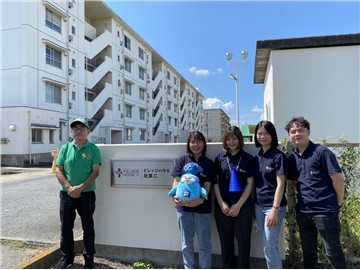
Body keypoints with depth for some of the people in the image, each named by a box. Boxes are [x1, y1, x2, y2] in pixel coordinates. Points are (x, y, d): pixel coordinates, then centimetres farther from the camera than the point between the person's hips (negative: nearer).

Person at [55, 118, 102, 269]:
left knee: (88, 227, 8)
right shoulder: (65, 148, 4)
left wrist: (80, 187, -18)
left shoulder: (93, 149, -3)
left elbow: (95, 172, -9)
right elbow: (58, 170, 0)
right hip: (67, 194, 2)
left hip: (87, 194, -2)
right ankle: (67, 257, 31)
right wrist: (69, 187, -13)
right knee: (66, 227, 13)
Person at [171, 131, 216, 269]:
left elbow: (207, 185, -7)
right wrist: (175, 196, -22)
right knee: (186, 243, 15)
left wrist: (200, 199, -26)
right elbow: (176, 181, -3)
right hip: (183, 206, 1)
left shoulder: (209, 163, 0)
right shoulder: (182, 160, 1)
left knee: (204, 243, 11)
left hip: (202, 207, -1)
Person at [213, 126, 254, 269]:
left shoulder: (248, 158, 0)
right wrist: (221, 203, -6)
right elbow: (215, 182, 4)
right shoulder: (219, 158, 5)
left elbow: (250, 184, -3)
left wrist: (238, 205, -9)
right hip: (222, 207, 2)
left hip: (243, 207, -2)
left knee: (243, 243, 8)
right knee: (225, 243, 12)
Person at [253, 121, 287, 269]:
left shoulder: (278, 156, -10)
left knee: (270, 247, -2)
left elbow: (280, 184, -13)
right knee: (267, 246, 14)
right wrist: (254, 207, 9)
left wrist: (274, 209, -18)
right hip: (259, 205, 6)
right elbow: (256, 183, 11)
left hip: (273, 206, -6)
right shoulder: (257, 157, 9)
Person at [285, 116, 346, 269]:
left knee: (333, 252, 7)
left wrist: (337, 205, -3)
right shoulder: (291, 158, 7)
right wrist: (300, 202, 9)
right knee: (308, 251, 18)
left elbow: (338, 180, -11)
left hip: (325, 211, -5)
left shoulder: (322, 152, -10)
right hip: (303, 212, 6)